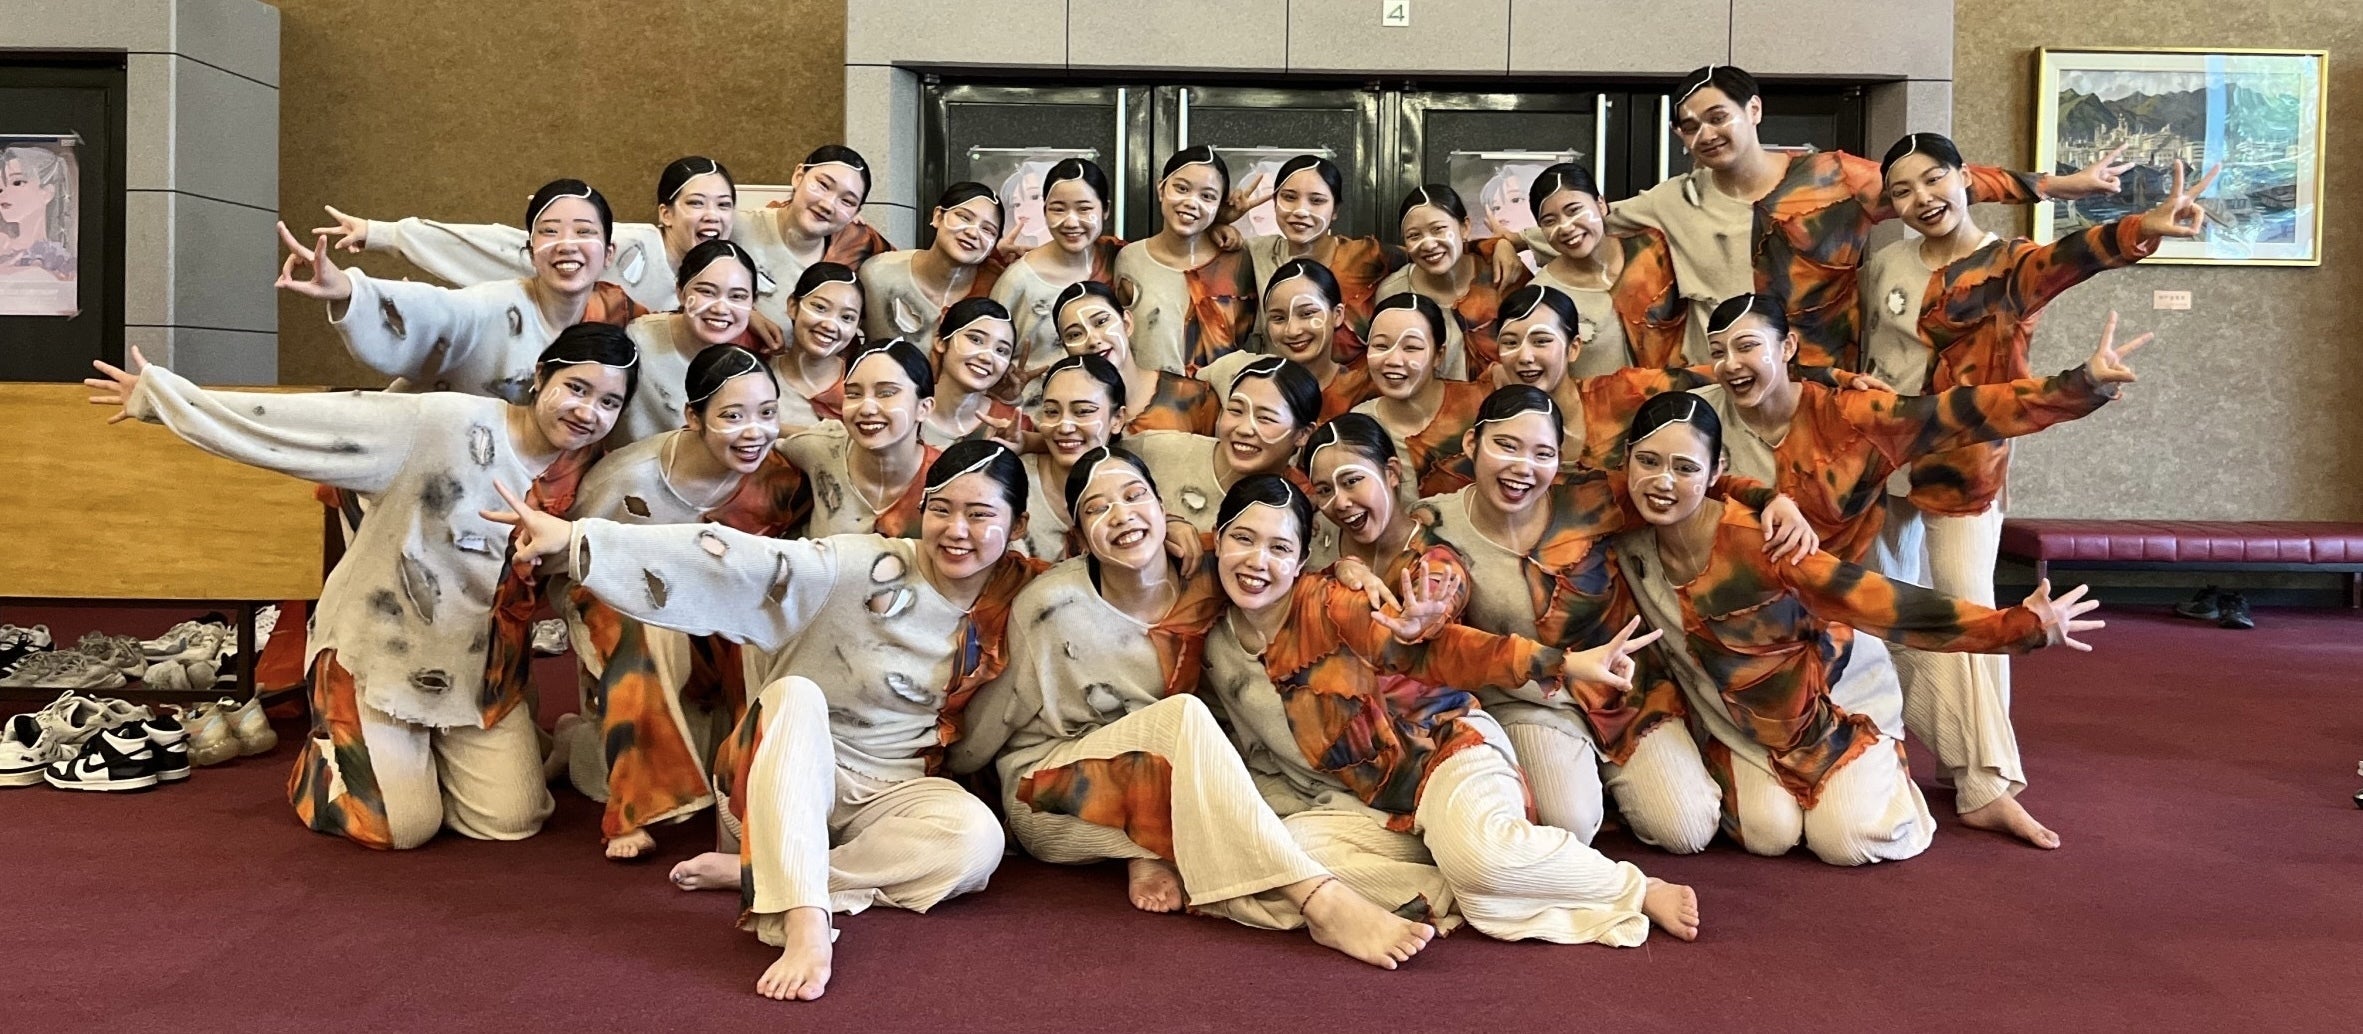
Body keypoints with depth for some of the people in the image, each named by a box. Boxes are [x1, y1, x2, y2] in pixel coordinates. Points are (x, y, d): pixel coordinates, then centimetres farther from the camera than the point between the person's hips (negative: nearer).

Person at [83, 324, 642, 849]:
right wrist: (156, 392, -19)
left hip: (477, 667, 5)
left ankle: (422, 753, 28)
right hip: (378, 648, -4)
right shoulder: (441, 423, -23)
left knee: (511, 821, -3)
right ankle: (331, 754, 27)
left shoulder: (581, 476, -7)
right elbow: (294, 422, -21)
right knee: (402, 828, -6)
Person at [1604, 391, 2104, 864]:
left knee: (1851, 841, -14)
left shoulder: (1754, 540, -33)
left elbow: (1879, 602, -32)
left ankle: (1880, 764, 19)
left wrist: (2022, 625, -35)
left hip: (1832, 695, -3)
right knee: (1768, 835, -13)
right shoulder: (1626, 545, -18)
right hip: (1741, 717, 3)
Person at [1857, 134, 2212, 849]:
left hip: (1963, 462, -3)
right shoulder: (1882, 266, 4)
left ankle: (1985, 784, -8)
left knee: (1967, 604, -9)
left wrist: (2141, 229, -50)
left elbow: (2060, 260, -31)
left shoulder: (2006, 263, -8)